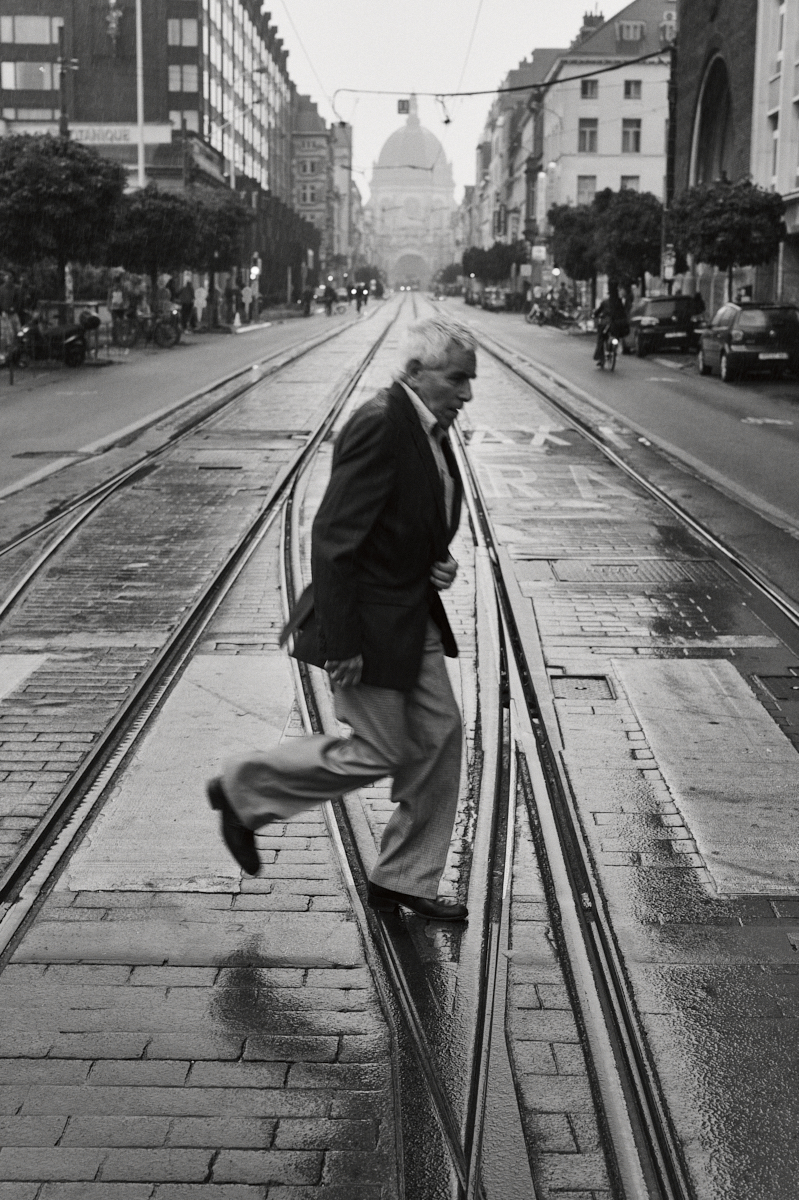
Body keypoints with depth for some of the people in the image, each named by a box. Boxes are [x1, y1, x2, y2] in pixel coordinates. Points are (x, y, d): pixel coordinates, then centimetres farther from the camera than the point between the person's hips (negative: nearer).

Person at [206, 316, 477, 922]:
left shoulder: (430, 427, 7)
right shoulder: (378, 426, -22)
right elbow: (333, 539, -24)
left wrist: (437, 563, 3)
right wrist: (341, 641, -24)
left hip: (412, 614, 9)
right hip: (368, 620, -9)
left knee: (440, 735, 10)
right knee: (378, 751, 0)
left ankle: (406, 879, 23)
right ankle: (244, 790, 19)